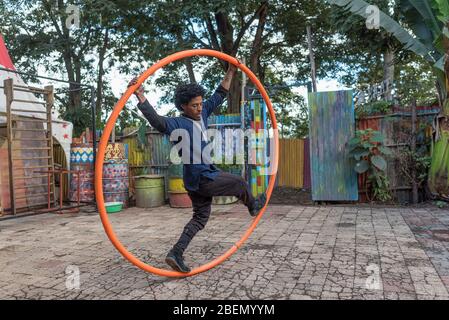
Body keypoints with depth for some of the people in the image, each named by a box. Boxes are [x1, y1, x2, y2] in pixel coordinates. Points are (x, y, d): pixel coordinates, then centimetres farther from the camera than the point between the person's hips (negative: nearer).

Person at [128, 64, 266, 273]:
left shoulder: (202, 115, 4)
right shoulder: (178, 124, -19)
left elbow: (219, 96, 12)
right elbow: (158, 121, -38)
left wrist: (230, 73, 12)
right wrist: (141, 97, -52)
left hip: (204, 176, 9)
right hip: (201, 179, -9)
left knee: (200, 217, 16)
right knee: (240, 183, 14)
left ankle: (176, 254, 14)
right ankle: (253, 206, 45)